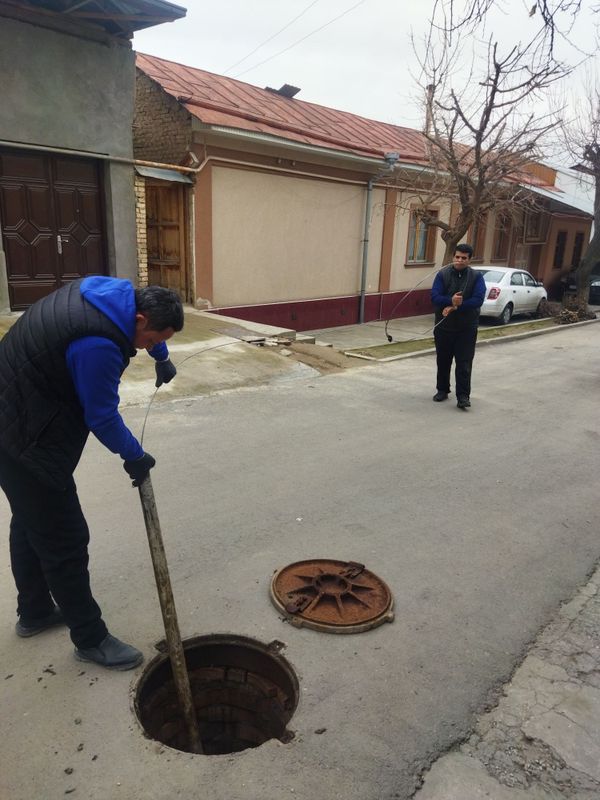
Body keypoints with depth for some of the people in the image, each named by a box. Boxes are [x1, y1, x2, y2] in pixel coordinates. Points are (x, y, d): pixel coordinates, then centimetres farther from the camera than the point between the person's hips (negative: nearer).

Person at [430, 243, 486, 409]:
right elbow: (434, 297, -11)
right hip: (443, 326, 2)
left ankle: (463, 396, -2)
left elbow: (478, 300, -15)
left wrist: (456, 307, -22)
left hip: (467, 328, -2)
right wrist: (451, 301, -29)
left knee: (464, 363, -5)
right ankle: (442, 390, 28)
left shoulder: (476, 277, -2)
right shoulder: (443, 274, -1)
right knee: (443, 361, 13)